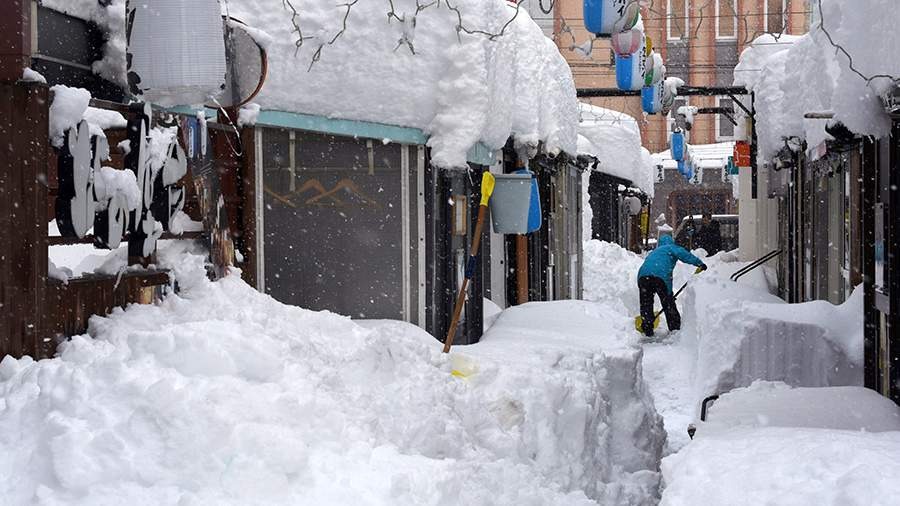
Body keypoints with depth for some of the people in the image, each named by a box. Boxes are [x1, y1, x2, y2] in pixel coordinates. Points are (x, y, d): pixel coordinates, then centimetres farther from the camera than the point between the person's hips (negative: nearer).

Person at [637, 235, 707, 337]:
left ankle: (647, 330, 14)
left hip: (643, 274, 5)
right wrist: (699, 263, 1)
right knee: (668, 303, 9)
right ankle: (675, 327, 13)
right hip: (661, 275, -5)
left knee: (646, 303, 15)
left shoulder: (654, 252, 40)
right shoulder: (670, 248, 22)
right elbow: (682, 254, 1)